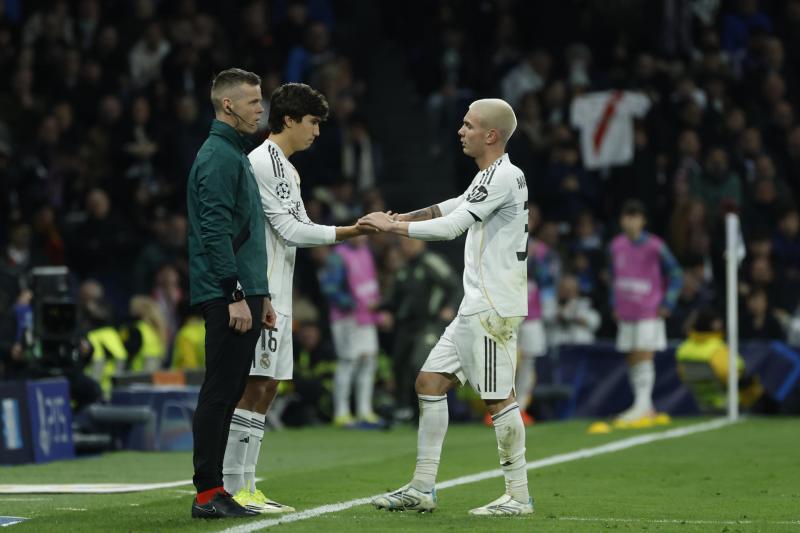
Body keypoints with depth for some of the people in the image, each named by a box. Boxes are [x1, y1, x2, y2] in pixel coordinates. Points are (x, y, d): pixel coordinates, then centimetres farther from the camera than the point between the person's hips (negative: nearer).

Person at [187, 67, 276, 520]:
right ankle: (208, 494, -6)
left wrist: (262, 295, 23)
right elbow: (216, 232, -19)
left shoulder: (237, 155, 20)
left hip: (244, 294, 10)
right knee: (220, 393, -8)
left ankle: (214, 489, 13)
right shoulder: (218, 156, -12)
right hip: (227, 296, -10)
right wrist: (236, 297, -21)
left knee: (227, 393, 10)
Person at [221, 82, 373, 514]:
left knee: (266, 388, 9)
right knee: (253, 386, -10)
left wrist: (357, 229, 5)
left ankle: (245, 486, 11)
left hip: (278, 295, 10)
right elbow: (290, 230, -15)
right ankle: (233, 489, -8)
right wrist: (352, 230, -13)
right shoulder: (261, 162, -12)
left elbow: (299, 230, 18)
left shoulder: (286, 169, 19)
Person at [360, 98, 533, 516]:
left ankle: (518, 496, 0)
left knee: (498, 398, -7)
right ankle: (422, 489, 11)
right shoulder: (489, 177, 16)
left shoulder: (504, 177, -15)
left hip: (494, 308, -10)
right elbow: (452, 207, 26)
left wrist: (391, 226, -8)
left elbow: (450, 227, -18)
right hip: (475, 307, 10)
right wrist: (397, 219, 12)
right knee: (430, 382, 8)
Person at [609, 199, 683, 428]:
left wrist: (667, 304, -8)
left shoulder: (654, 246, -9)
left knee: (644, 357, -12)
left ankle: (642, 406, -14)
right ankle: (646, 409, 15)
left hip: (649, 313, -5)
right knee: (632, 361, 7)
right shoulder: (616, 246, 6)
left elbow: (676, 275, -2)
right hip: (625, 314, 6)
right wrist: (614, 305, 13)